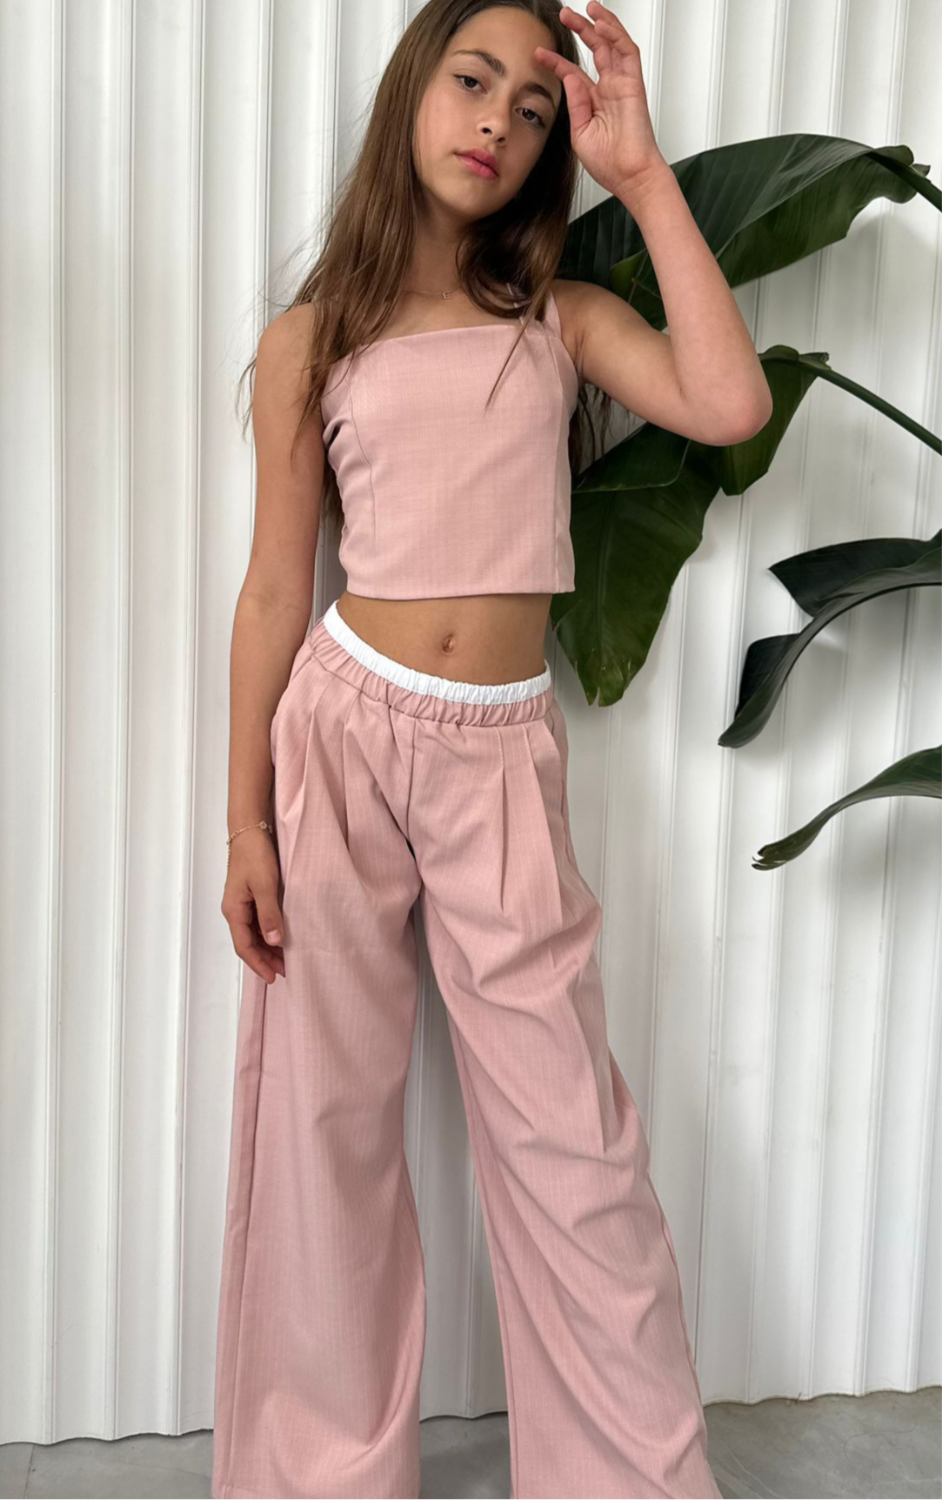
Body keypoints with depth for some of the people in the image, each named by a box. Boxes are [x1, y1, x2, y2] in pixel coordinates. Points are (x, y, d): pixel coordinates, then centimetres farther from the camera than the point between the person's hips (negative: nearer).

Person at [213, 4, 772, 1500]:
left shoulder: (562, 317, 7)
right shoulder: (313, 339, 5)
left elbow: (729, 404, -13)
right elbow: (274, 590, 4)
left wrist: (645, 174, -6)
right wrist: (247, 824, 0)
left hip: (504, 759, 0)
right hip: (340, 732, 0)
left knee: (571, 1141, 2)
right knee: (326, 1122, 8)